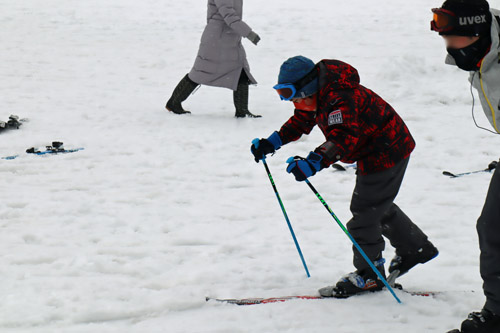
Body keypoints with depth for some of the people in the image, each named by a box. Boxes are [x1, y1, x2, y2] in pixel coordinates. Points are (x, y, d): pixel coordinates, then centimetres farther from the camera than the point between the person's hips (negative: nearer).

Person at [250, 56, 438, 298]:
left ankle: (369, 275, 9)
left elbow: (342, 138, -47)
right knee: (378, 206, 25)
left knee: (364, 214, -6)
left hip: (387, 152, -11)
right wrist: (272, 143, 1)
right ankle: (417, 249, 43)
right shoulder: (318, 95, -2)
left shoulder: (340, 99, -33)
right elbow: (300, 122, 13)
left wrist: (314, 163, -59)